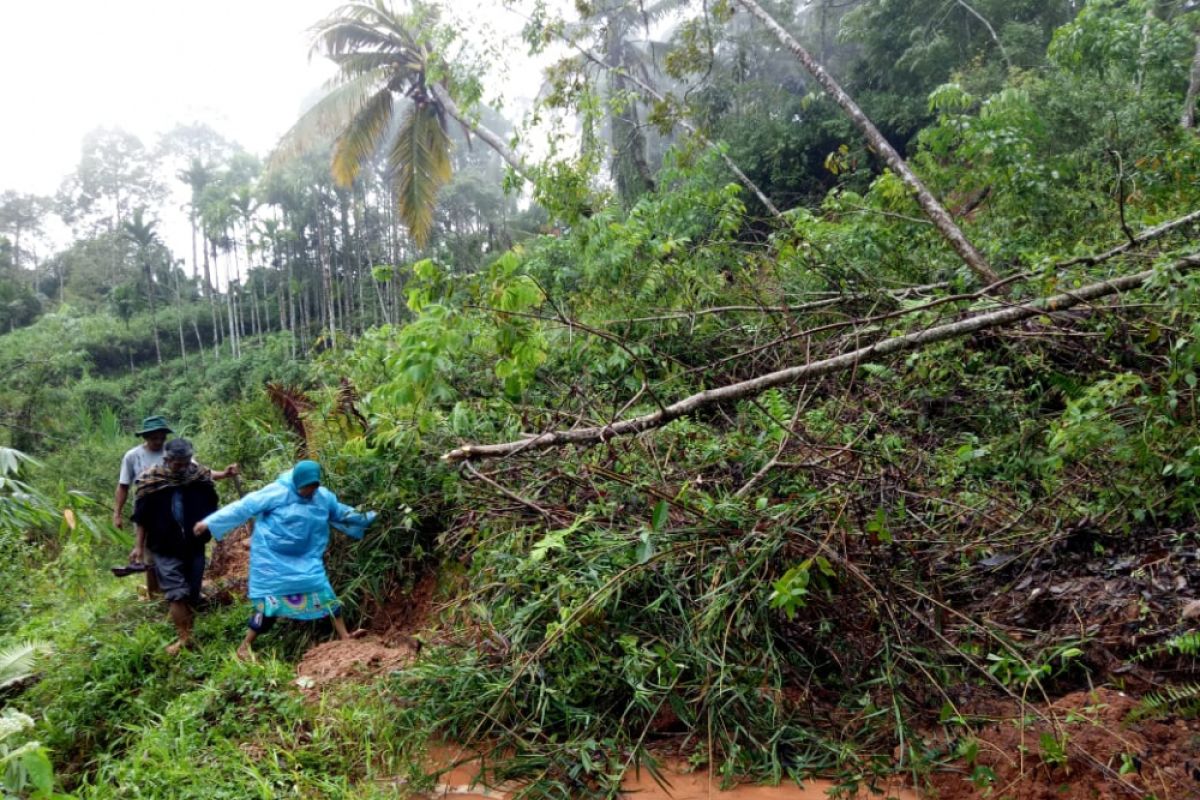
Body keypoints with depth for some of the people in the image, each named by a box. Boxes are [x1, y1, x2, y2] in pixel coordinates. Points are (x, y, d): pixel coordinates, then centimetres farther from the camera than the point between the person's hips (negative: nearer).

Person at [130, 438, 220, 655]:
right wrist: (139, 545, 1)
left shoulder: (201, 477, -6)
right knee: (177, 593, -7)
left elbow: (211, 509, 9)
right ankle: (184, 638, 2)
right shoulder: (151, 481, -11)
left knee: (192, 593, 11)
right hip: (165, 549, -2)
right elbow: (142, 517, -2)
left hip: (194, 546, 3)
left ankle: (188, 633, 28)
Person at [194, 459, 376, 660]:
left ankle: (345, 637, 7)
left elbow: (343, 514, 18)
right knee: (271, 602, -5)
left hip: (305, 559, 5)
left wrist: (367, 518, 15)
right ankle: (245, 646, 12)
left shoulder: (324, 497, 0)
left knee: (324, 593, 0)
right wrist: (209, 523, -15)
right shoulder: (277, 492, -17)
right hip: (273, 559, -5)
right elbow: (244, 507, -16)